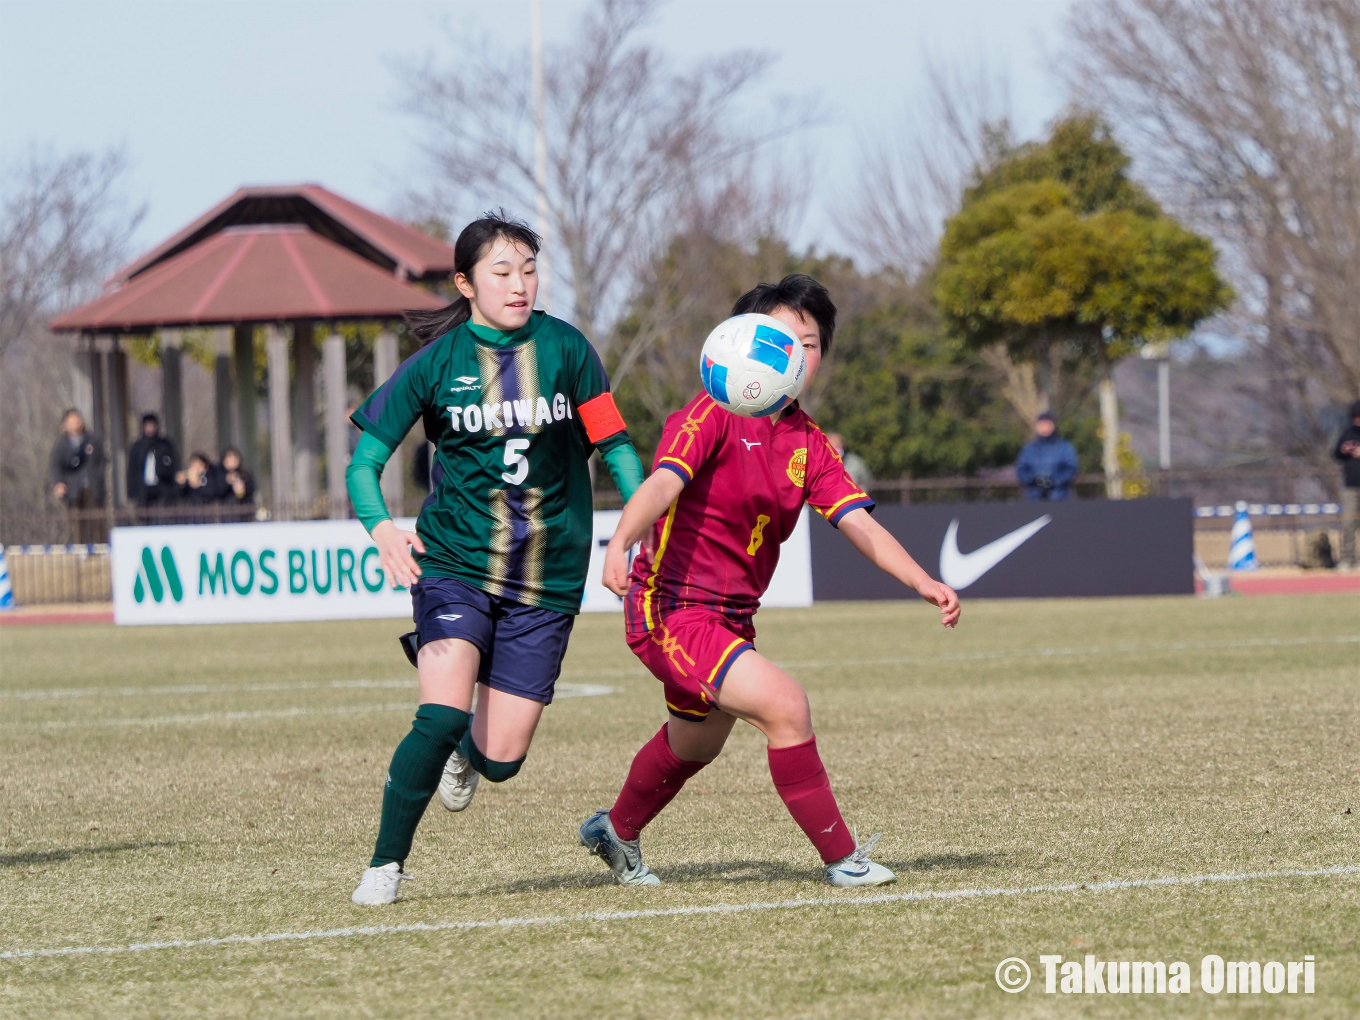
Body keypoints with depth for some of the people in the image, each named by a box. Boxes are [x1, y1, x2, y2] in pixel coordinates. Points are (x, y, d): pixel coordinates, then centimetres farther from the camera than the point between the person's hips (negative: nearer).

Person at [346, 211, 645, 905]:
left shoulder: (564, 348, 0)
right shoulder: (438, 362, -4)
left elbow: (612, 443, 6)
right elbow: (364, 462, -2)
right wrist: (380, 527, -22)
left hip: (547, 580, 2)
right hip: (454, 564, -2)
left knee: (501, 758, -1)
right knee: (443, 715, -24)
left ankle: (465, 755, 38)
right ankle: (386, 863, -6)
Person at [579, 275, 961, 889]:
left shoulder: (809, 445, 5)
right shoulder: (713, 416, -16)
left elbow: (861, 525, -4)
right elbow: (662, 485, -32)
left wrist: (922, 583, -20)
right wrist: (621, 543, -51)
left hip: (732, 618, 9)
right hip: (669, 608, -9)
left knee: (694, 745, 28)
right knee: (785, 705, -25)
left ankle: (616, 833, 55)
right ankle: (840, 858, -17)